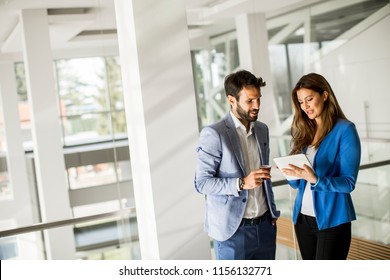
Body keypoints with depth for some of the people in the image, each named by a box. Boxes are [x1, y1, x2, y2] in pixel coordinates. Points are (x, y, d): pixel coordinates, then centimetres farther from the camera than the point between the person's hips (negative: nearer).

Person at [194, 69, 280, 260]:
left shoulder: (262, 130, 10)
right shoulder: (213, 134, -12)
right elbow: (202, 182, -14)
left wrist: (273, 212, 13)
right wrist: (242, 183, -25)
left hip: (265, 225, 6)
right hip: (233, 230, -6)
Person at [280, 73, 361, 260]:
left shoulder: (344, 130, -10)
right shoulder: (303, 132, 7)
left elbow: (349, 182, -13)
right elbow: (296, 183, 10)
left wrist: (315, 179, -28)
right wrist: (291, 172, -12)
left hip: (332, 220, -6)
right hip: (302, 218, 6)